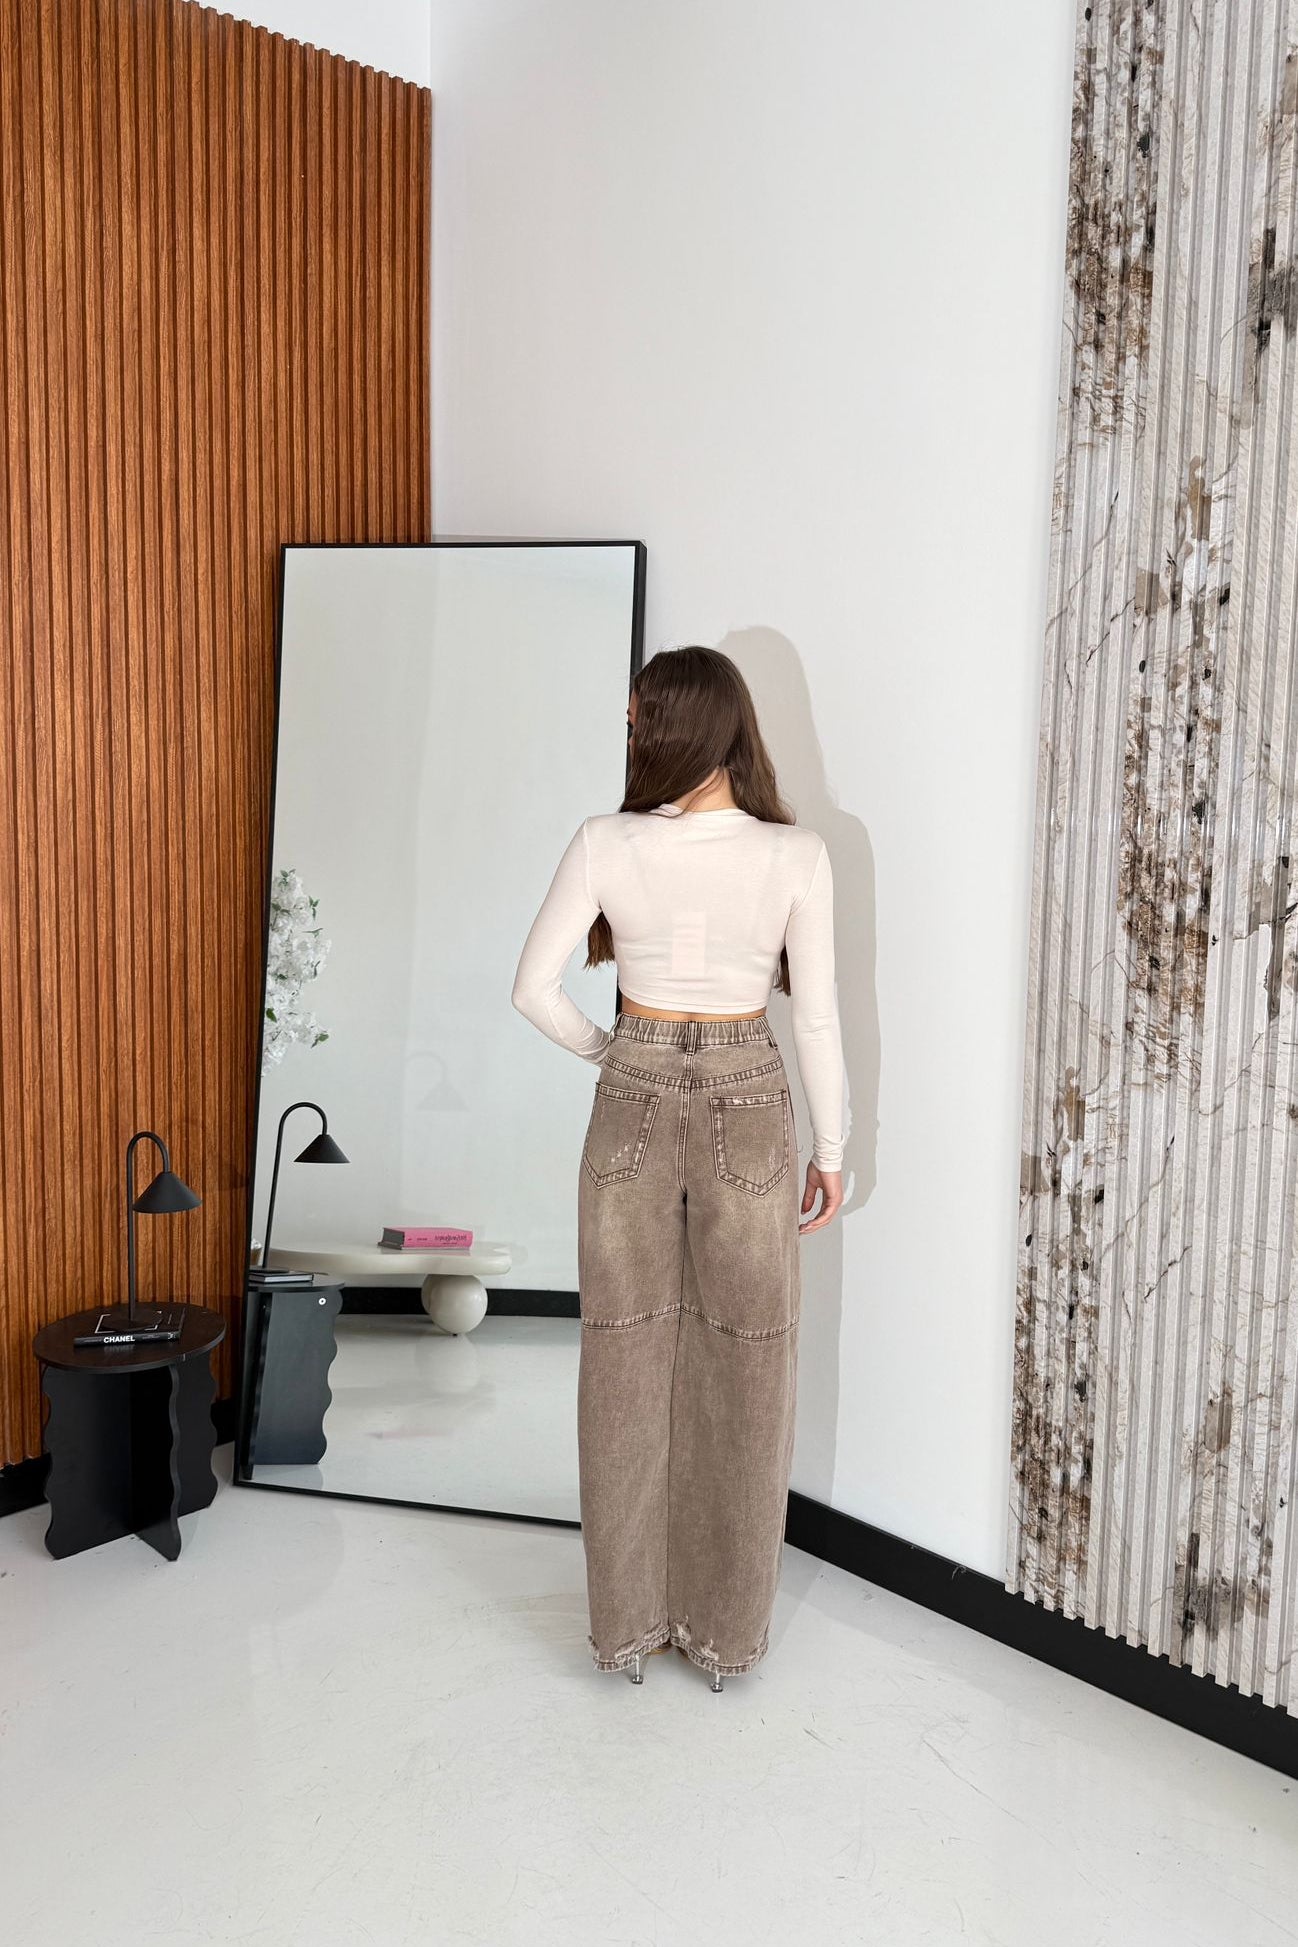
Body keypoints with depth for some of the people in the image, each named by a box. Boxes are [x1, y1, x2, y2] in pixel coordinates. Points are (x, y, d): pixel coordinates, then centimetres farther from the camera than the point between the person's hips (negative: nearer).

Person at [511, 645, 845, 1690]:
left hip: (635, 1103, 1)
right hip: (749, 1105, 0)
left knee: (629, 1363, 13)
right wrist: (831, 1149, 4)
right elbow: (816, 1018, -7)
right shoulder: (798, 855, -10)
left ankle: (629, 1622, 26)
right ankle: (726, 1630, 25)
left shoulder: (607, 844, -9)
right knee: (742, 1371, 12)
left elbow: (536, 987, -6)